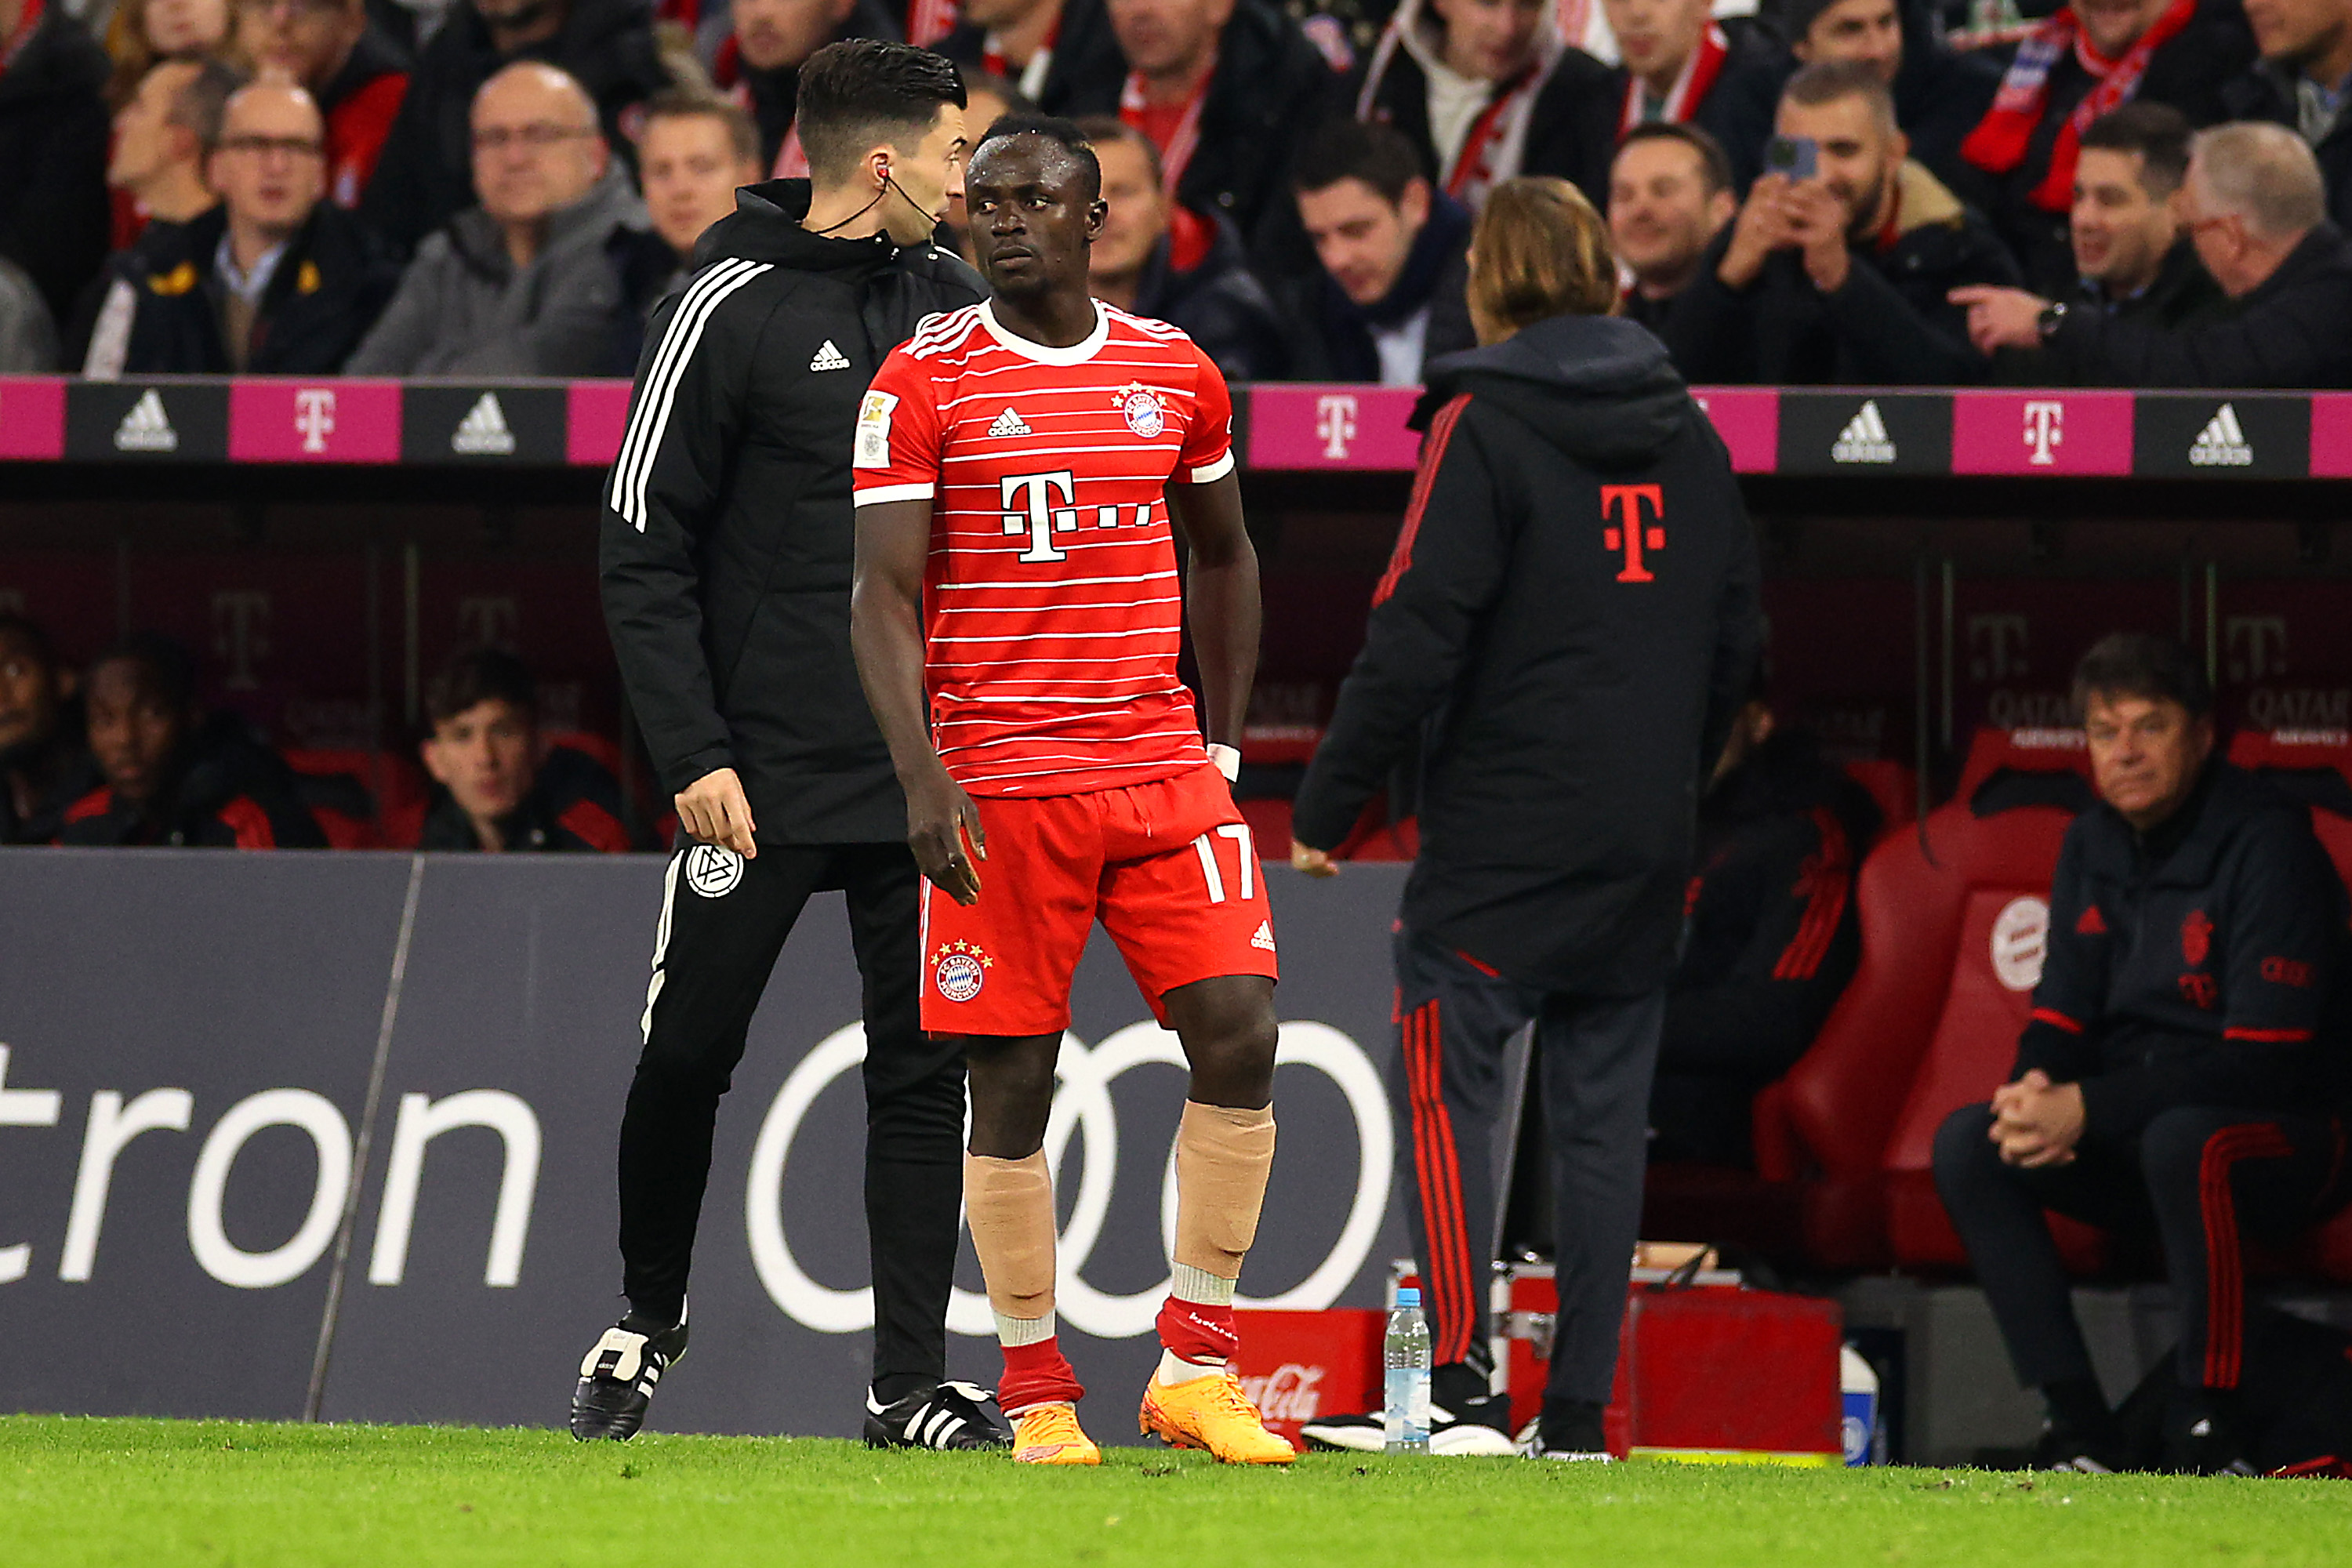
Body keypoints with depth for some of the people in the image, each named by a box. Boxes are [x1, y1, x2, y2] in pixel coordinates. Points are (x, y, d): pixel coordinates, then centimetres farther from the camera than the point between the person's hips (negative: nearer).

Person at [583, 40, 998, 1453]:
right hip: (763, 774, -4)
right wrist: (693, 753, -14)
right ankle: (649, 1323, 24)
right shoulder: (732, 309, -8)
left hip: (927, 769, 4)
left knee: (923, 1070, 1)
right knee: (689, 1058, 3)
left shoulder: (953, 299, 8)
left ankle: (912, 1380, 3)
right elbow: (645, 552, -8)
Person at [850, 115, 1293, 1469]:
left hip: (1165, 772, 3)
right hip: (1000, 784, -3)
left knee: (1240, 1039, -7)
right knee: (1014, 1084, -1)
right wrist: (923, 778, -17)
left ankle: (1197, 1367, 3)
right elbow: (883, 599, -6)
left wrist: (1225, 741, 16)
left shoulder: (1178, 375, 9)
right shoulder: (926, 384, -2)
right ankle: (1038, 1395, 9)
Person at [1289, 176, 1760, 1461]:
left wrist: (1326, 808, -6)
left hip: (1504, 834, -6)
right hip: (1645, 848, 6)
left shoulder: (1482, 427, -8)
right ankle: (1579, 1413, 5)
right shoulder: (1688, 436, 11)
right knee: (1602, 1114, 7)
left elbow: (1417, 636, -13)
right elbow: (1734, 642, 18)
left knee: (1445, 1091, -3)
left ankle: (1463, 1389, -14)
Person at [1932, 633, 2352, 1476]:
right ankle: (2077, 1426, -17)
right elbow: (2060, 1017, 10)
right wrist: (2033, 1089, -17)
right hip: (2134, 1138, 7)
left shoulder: (2266, 843, -16)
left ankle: (2208, 1429, -29)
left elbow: (2263, 1059, -23)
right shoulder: (2092, 846, 8)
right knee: (1966, 1143, -15)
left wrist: (2089, 1109, -27)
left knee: (2184, 1139, -39)